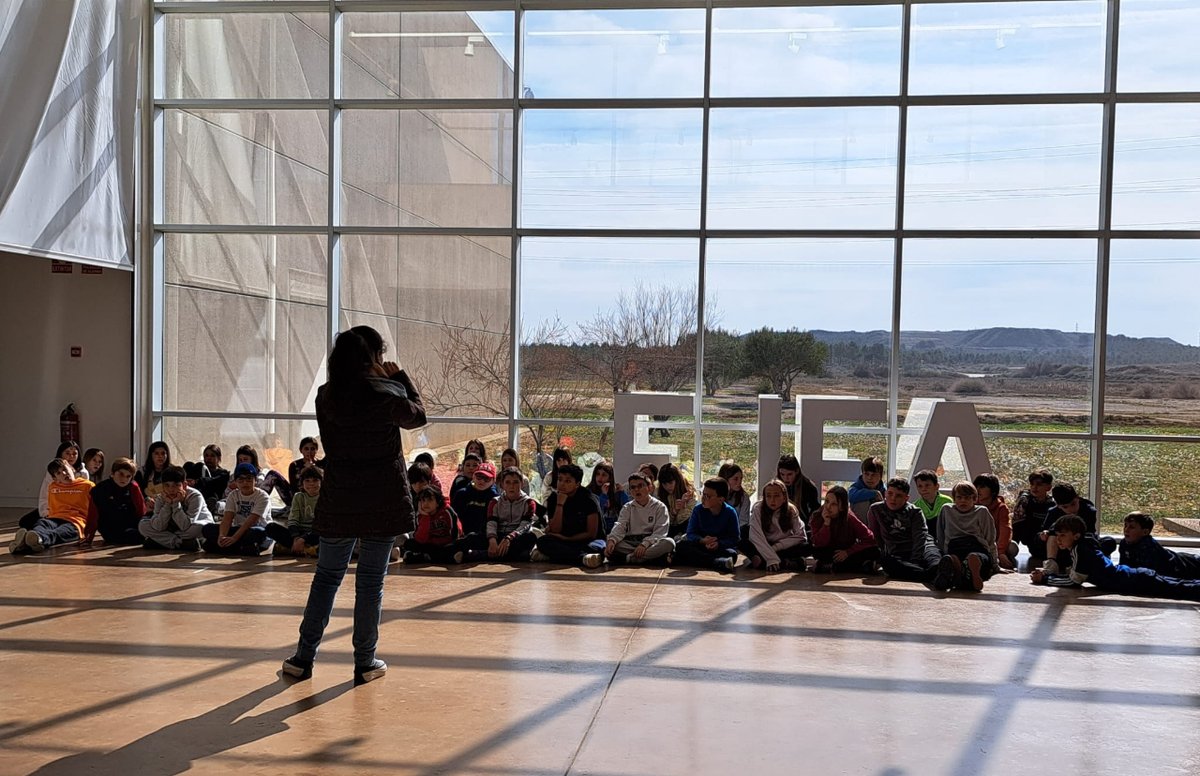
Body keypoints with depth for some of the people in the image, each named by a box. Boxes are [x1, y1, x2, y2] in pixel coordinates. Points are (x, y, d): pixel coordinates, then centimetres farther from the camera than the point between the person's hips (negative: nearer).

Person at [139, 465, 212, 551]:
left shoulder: (195, 496, -26)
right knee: (143, 525, -14)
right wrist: (167, 504, -31)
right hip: (173, 528, 4)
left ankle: (165, 542, -19)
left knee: (199, 527, -40)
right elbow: (159, 527, -24)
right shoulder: (162, 497, -14)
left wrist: (176, 503, -35)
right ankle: (182, 543, -21)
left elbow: (185, 526, -33)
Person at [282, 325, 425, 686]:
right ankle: (365, 662, 13)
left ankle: (303, 657, 19)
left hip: (338, 503, 3)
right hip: (383, 503, -3)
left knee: (326, 577, 15)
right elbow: (418, 416, 6)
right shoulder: (386, 395, -13)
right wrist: (400, 377, 13)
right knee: (371, 581, 6)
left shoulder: (325, 397, -2)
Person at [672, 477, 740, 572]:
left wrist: (719, 544, -25)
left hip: (721, 548, -2)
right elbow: (690, 534, -3)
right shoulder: (698, 509, -1)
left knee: (731, 554, -35)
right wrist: (702, 541, -25)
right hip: (701, 546, 2)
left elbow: (735, 538, -7)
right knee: (680, 545, -28)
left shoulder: (730, 512, -6)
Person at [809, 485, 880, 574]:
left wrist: (848, 552, -20)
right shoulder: (817, 517, -14)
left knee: (875, 551, -25)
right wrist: (826, 523, -31)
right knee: (816, 551, -35)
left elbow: (869, 539, -14)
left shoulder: (849, 518, -13)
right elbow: (818, 544, -21)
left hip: (847, 554, 1)